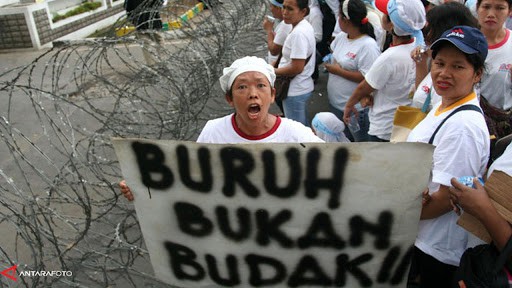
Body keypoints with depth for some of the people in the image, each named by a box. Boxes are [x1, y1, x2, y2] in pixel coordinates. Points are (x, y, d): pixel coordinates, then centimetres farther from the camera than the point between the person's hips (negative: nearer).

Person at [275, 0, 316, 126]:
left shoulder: (298, 33, -25)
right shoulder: (304, 26, 6)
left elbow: (297, 68, -26)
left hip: (295, 91, -10)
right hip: (302, 87, 10)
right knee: (304, 126, 25)